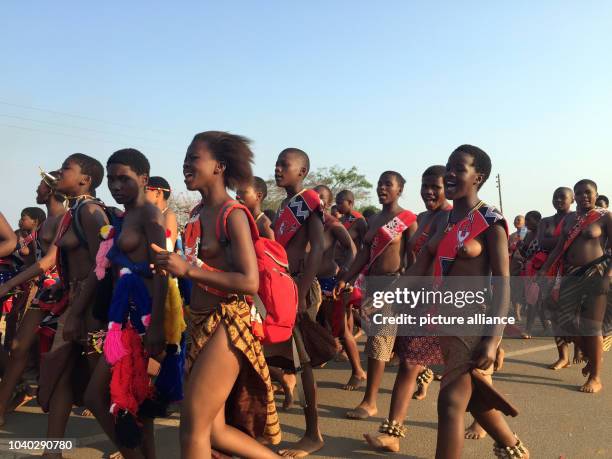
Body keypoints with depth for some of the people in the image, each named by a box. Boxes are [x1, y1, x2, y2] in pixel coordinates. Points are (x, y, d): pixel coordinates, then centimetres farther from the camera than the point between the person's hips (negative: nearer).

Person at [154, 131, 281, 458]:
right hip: (201, 324, 9)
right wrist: (170, 264, 9)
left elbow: (250, 282, -23)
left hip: (227, 325, -9)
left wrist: (187, 270, -23)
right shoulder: (197, 213, 11)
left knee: (193, 427, -1)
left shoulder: (232, 215, -14)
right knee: (214, 430, 12)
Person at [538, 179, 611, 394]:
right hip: (571, 276, 6)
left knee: (592, 325, -3)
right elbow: (559, 248, 13)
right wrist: (543, 271, 9)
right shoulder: (569, 219, 12)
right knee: (568, 322, 7)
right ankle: (592, 357, 33)